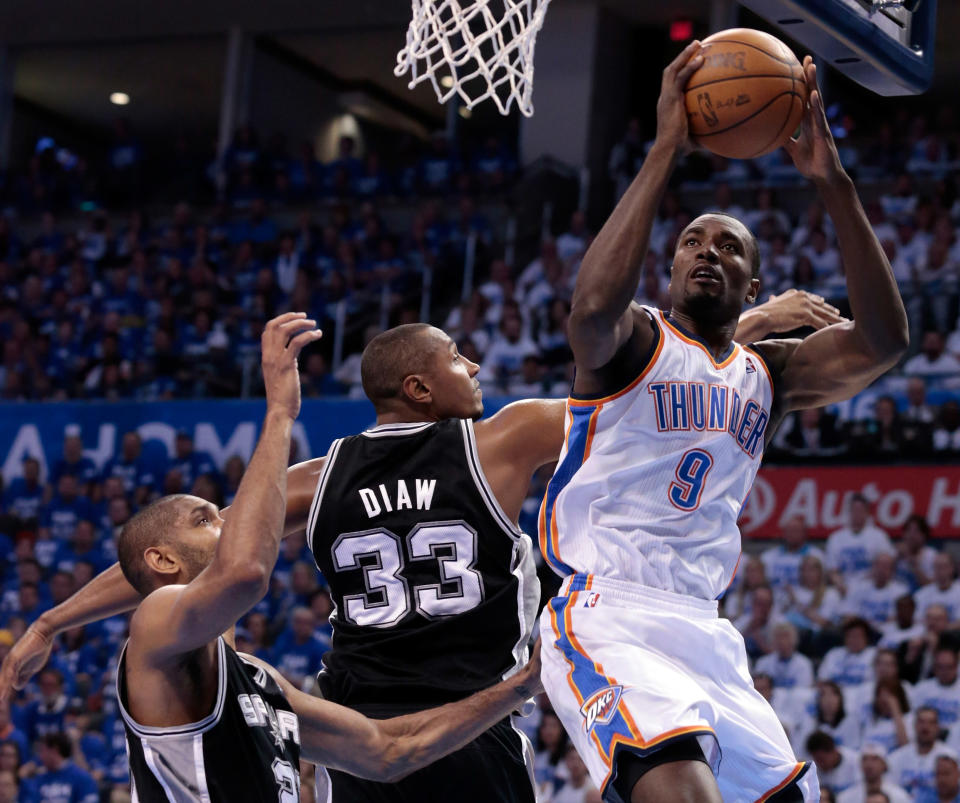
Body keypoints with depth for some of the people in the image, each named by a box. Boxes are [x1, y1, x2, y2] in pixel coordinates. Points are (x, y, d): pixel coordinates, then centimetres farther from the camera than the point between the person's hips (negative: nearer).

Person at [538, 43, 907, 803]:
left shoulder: (769, 374, 18)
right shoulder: (634, 341, 3)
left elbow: (882, 341, -1)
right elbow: (594, 304, -23)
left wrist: (834, 184, -9)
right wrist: (665, 150, -21)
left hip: (705, 632, 7)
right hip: (607, 619, -7)